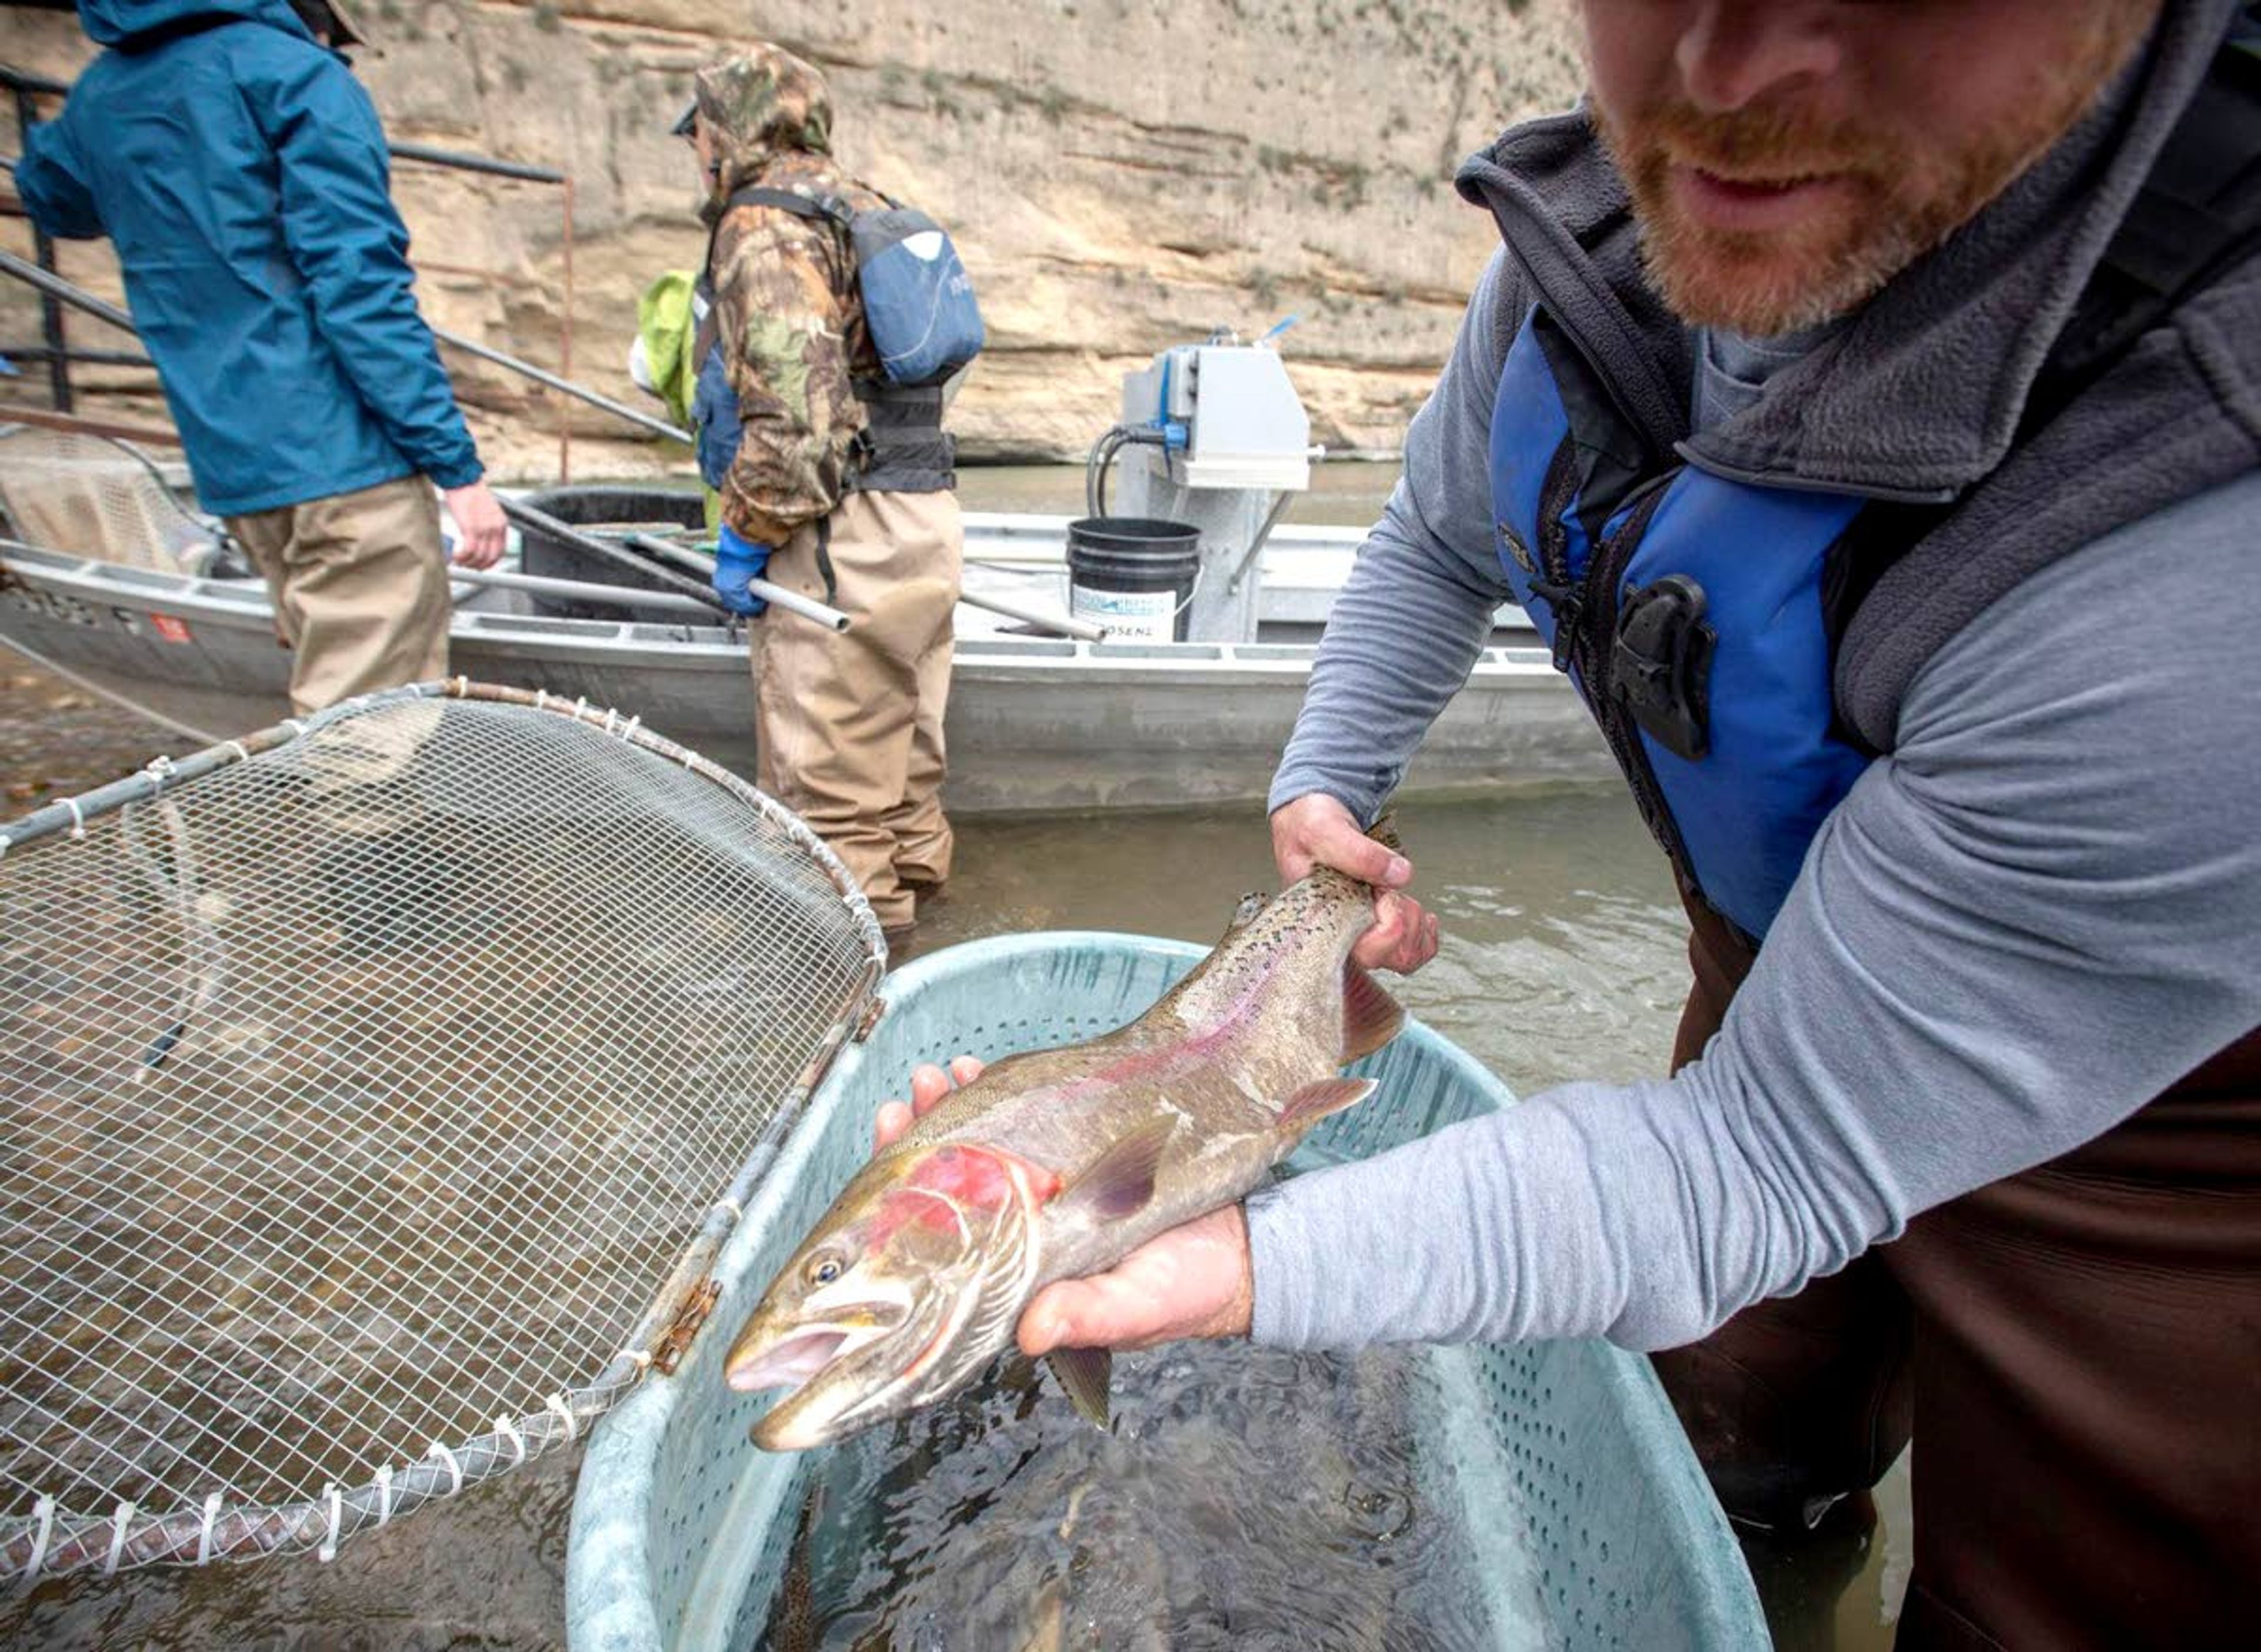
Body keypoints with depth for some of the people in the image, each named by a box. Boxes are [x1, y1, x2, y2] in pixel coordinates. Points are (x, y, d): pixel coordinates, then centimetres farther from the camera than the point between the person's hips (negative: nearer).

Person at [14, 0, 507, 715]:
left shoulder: (99, 94, 18)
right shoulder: (298, 74, -5)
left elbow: (51, 199, 38)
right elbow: (361, 287, -15)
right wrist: (456, 465, -16)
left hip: (230, 468, 8)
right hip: (340, 454, -8)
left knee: (333, 707, 17)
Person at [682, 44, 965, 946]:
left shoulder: (763, 228, -8)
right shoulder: (862, 209, 21)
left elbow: (792, 412, -20)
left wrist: (743, 536, -12)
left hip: (845, 535, -10)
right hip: (925, 515, 10)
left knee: (825, 751, -1)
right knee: (899, 732, 20)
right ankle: (907, 871, 35)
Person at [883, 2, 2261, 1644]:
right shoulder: (1593, 249, -19)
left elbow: (1778, 1154, -36)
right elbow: (1437, 542, 3)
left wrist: (1239, 1263, -41)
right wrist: (1322, 792, -6)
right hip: (1778, 956, 6)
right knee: (1722, 1447, 30)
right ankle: (1784, 1520, 65)